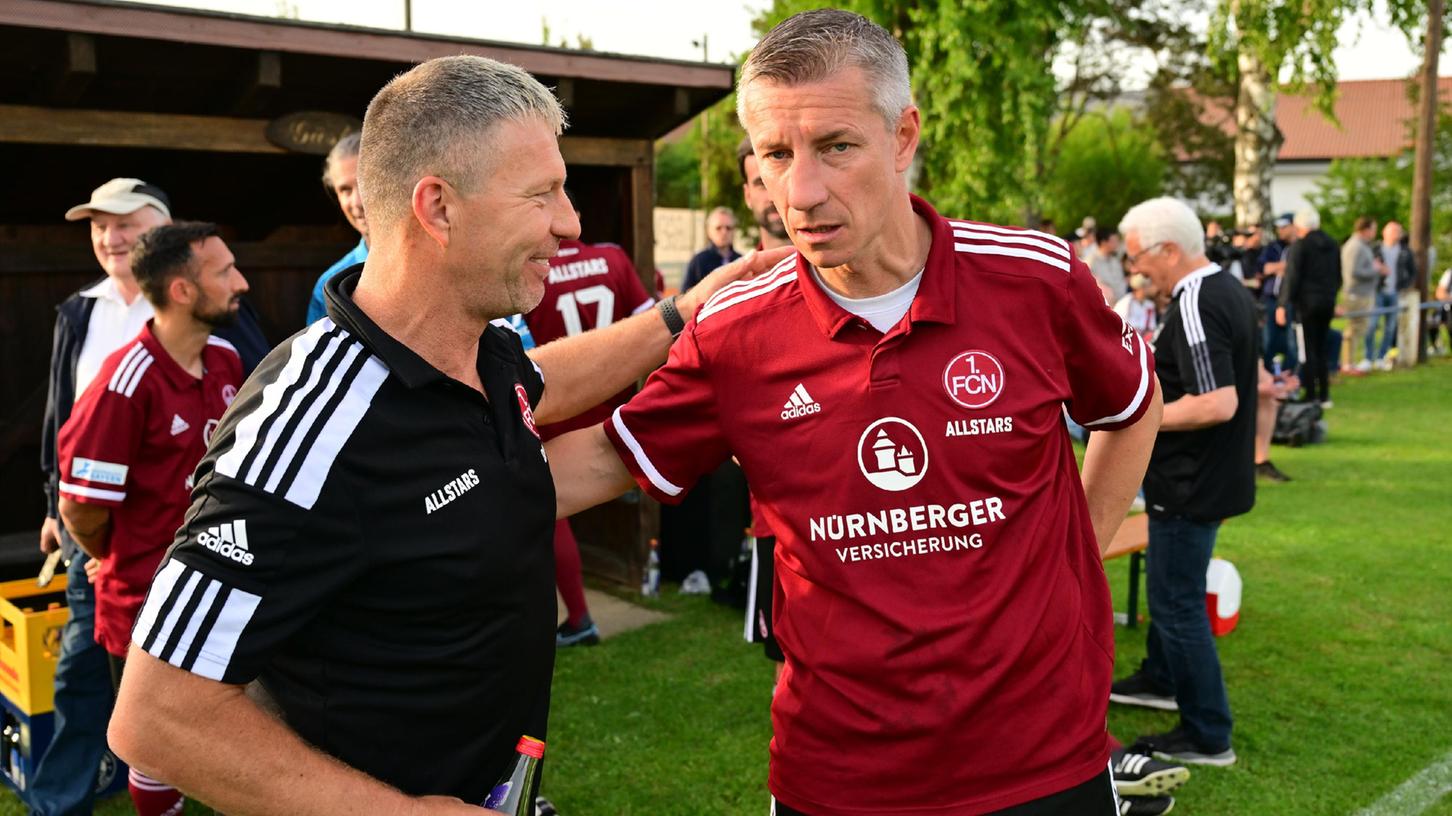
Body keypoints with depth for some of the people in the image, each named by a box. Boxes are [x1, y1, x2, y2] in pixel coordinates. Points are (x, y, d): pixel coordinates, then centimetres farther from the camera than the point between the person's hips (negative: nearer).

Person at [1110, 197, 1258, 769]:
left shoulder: (1195, 305, -25)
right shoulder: (1230, 289, 7)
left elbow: (1219, 403, -31)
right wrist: (1161, 364, 15)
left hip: (1191, 484, -11)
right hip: (1217, 474, 11)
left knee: (1177, 602, 1)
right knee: (1171, 583, 25)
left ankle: (1208, 737, 11)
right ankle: (1160, 679, 44)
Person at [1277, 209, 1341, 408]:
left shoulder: (1300, 244, -9)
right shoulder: (1332, 245, 12)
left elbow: (1292, 277, -13)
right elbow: (1338, 276, 18)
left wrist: (1283, 304, -12)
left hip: (1307, 302, -6)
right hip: (1328, 302, 6)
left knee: (1308, 349, -4)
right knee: (1321, 348, 13)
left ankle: (1311, 396, -5)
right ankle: (1324, 396, 14)